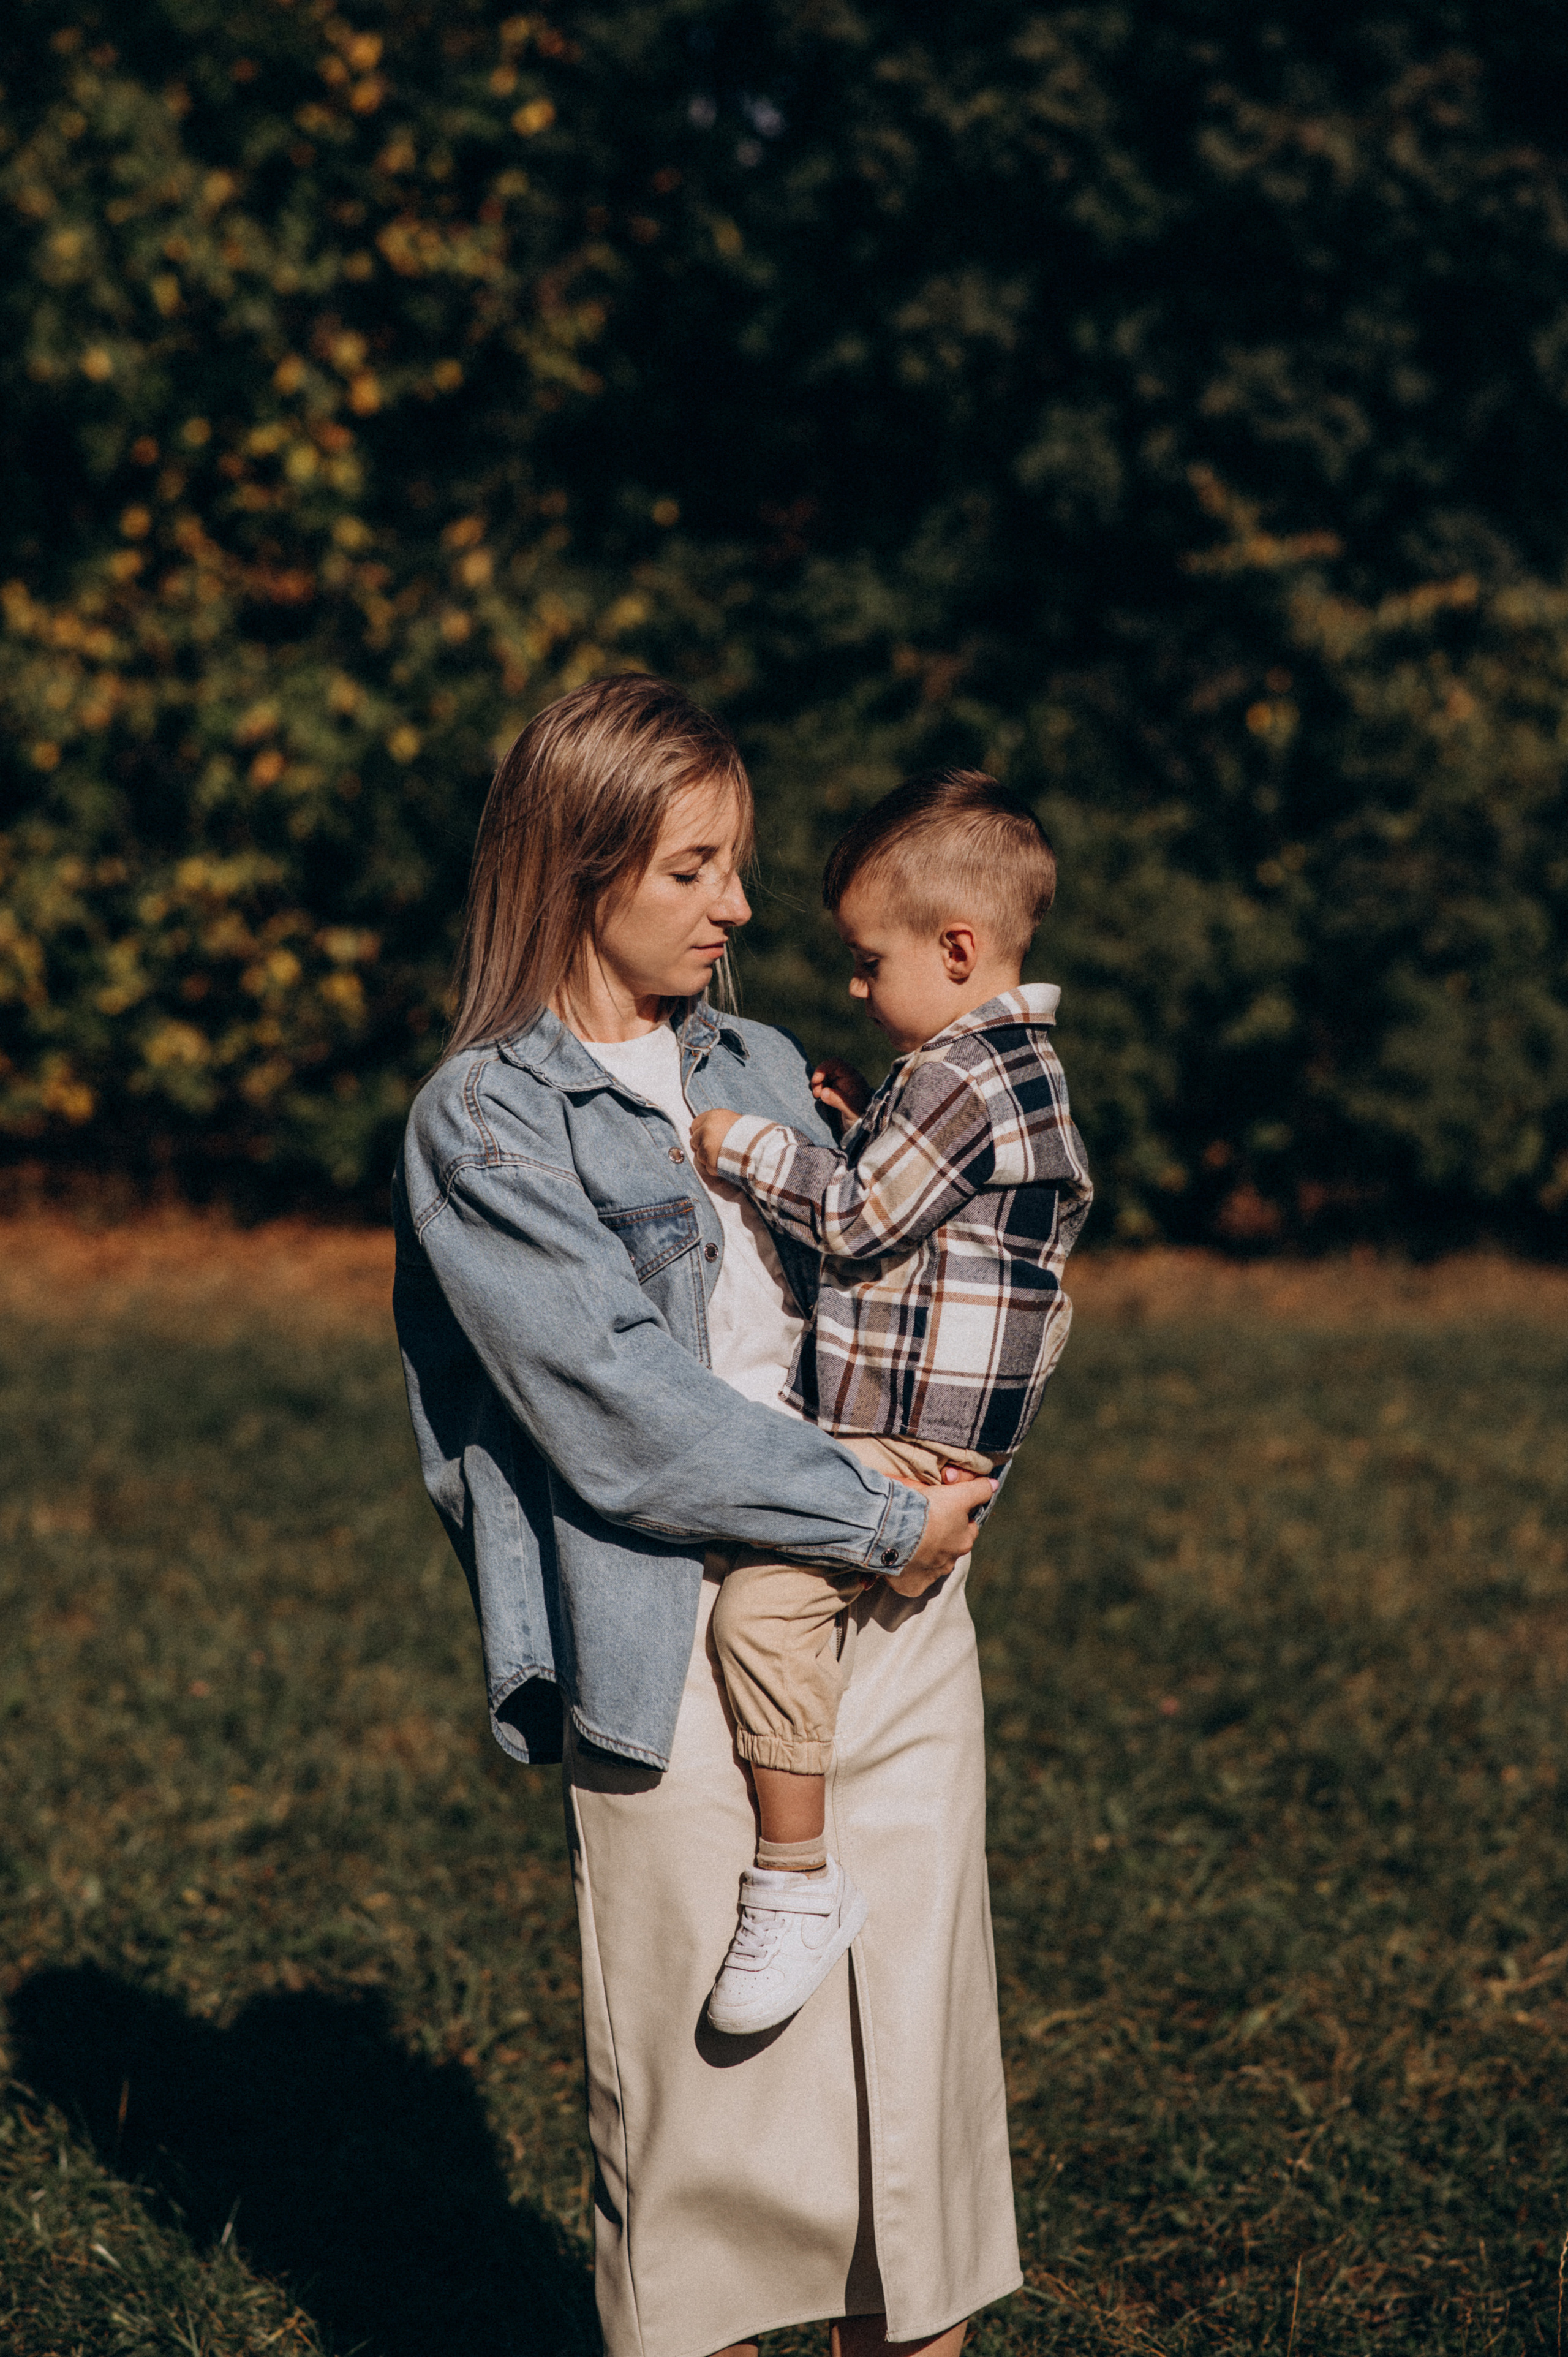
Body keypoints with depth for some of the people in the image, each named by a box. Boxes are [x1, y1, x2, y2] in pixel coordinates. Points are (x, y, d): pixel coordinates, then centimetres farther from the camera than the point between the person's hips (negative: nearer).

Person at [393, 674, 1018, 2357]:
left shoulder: (763, 1068, 16)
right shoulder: (480, 1120, -4)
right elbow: (615, 1400, -12)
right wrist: (876, 1524, -12)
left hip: (895, 1608, 6)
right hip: (678, 1639, -6)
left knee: (918, 2045, 6)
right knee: (710, 2076, -1)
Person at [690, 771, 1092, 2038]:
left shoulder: (965, 1080, -18)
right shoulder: (1012, 1064, 16)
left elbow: (861, 1221, -18)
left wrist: (750, 1148, -7)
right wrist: (865, 1123, 16)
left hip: (914, 1444, -12)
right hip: (883, 1425, 12)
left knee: (765, 1598, -24)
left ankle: (798, 1879, -18)